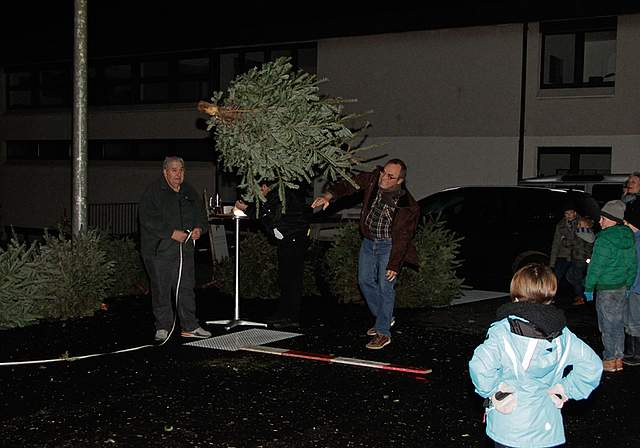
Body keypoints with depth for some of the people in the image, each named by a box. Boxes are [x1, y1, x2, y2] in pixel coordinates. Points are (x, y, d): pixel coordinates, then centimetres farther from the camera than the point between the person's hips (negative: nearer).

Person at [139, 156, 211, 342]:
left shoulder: (189, 191, 12)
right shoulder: (153, 193, -8)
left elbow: (201, 213, 20)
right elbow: (149, 220, -17)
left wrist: (199, 228, -1)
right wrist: (172, 233, -20)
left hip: (185, 250, 5)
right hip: (159, 252, -5)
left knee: (186, 289, 8)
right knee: (161, 291, 1)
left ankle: (190, 326, 17)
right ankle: (163, 327, 13)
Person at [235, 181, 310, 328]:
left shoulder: (280, 195, -15)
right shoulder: (273, 196, 17)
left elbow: (270, 219, -21)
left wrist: (247, 209, -14)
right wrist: (247, 208, 6)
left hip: (294, 240, -11)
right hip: (286, 241, 11)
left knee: (291, 278, -10)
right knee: (284, 278, 12)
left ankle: (292, 318, -9)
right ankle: (282, 314, 18)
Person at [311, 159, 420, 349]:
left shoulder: (409, 207, -24)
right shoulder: (373, 179, -14)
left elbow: (403, 237, -18)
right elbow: (350, 185, -13)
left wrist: (394, 264, -17)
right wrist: (329, 195, -32)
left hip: (389, 245, -6)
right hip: (369, 241, 6)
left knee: (385, 287, -9)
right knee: (365, 280, 13)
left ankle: (383, 333, 1)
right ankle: (384, 318, 31)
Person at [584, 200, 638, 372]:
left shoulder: (604, 240, -19)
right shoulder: (629, 237, 5)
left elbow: (596, 267, -16)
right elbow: (633, 264, 12)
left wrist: (588, 288, -7)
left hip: (607, 289, -8)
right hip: (623, 287, 8)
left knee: (608, 326, 3)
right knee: (618, 324, 15)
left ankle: (610, 361, 11)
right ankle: (618, 359, 23)